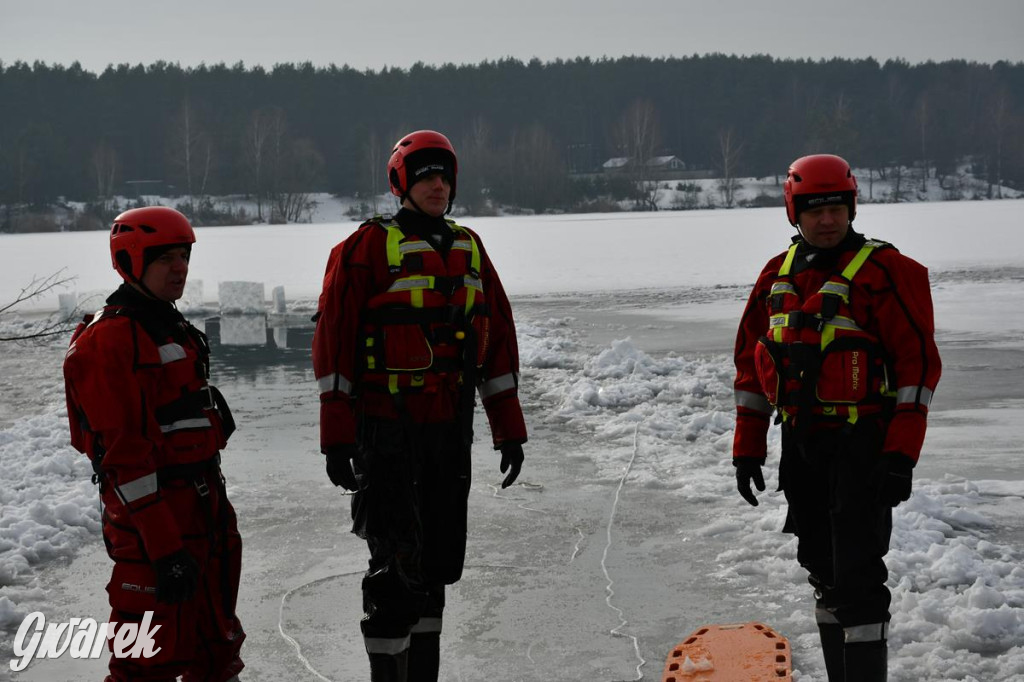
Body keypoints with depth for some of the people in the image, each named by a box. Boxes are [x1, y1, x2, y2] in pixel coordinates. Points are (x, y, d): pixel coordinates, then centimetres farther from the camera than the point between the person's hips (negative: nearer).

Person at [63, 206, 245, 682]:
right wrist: (165, 547, -24)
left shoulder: (171, 327, 16)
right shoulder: (108, 339, -16)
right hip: (151, 519, -10)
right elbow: (124, 452, -21)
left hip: (202, 505, 10)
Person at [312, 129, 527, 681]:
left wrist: (508, 427, 13)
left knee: (439, 559, 12)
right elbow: (333, 340, -8)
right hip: (386, 428, -6)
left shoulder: (468, 248, 13)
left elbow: (498, 340, 16)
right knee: (399, 561, -8)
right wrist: (336, 435, -13)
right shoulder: (369, 247, -6)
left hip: (451, 428, 6)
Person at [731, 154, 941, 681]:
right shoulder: (777, 276, 10)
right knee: (823, 572, 14)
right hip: (800, 444, 7)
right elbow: (751, 364, 15)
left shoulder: (887, 271, -9)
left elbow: (918, 363, -13)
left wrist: (901, 456, -18)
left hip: (862, 445, -6)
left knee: (857, 577, -10)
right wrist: (747, 448, 12)